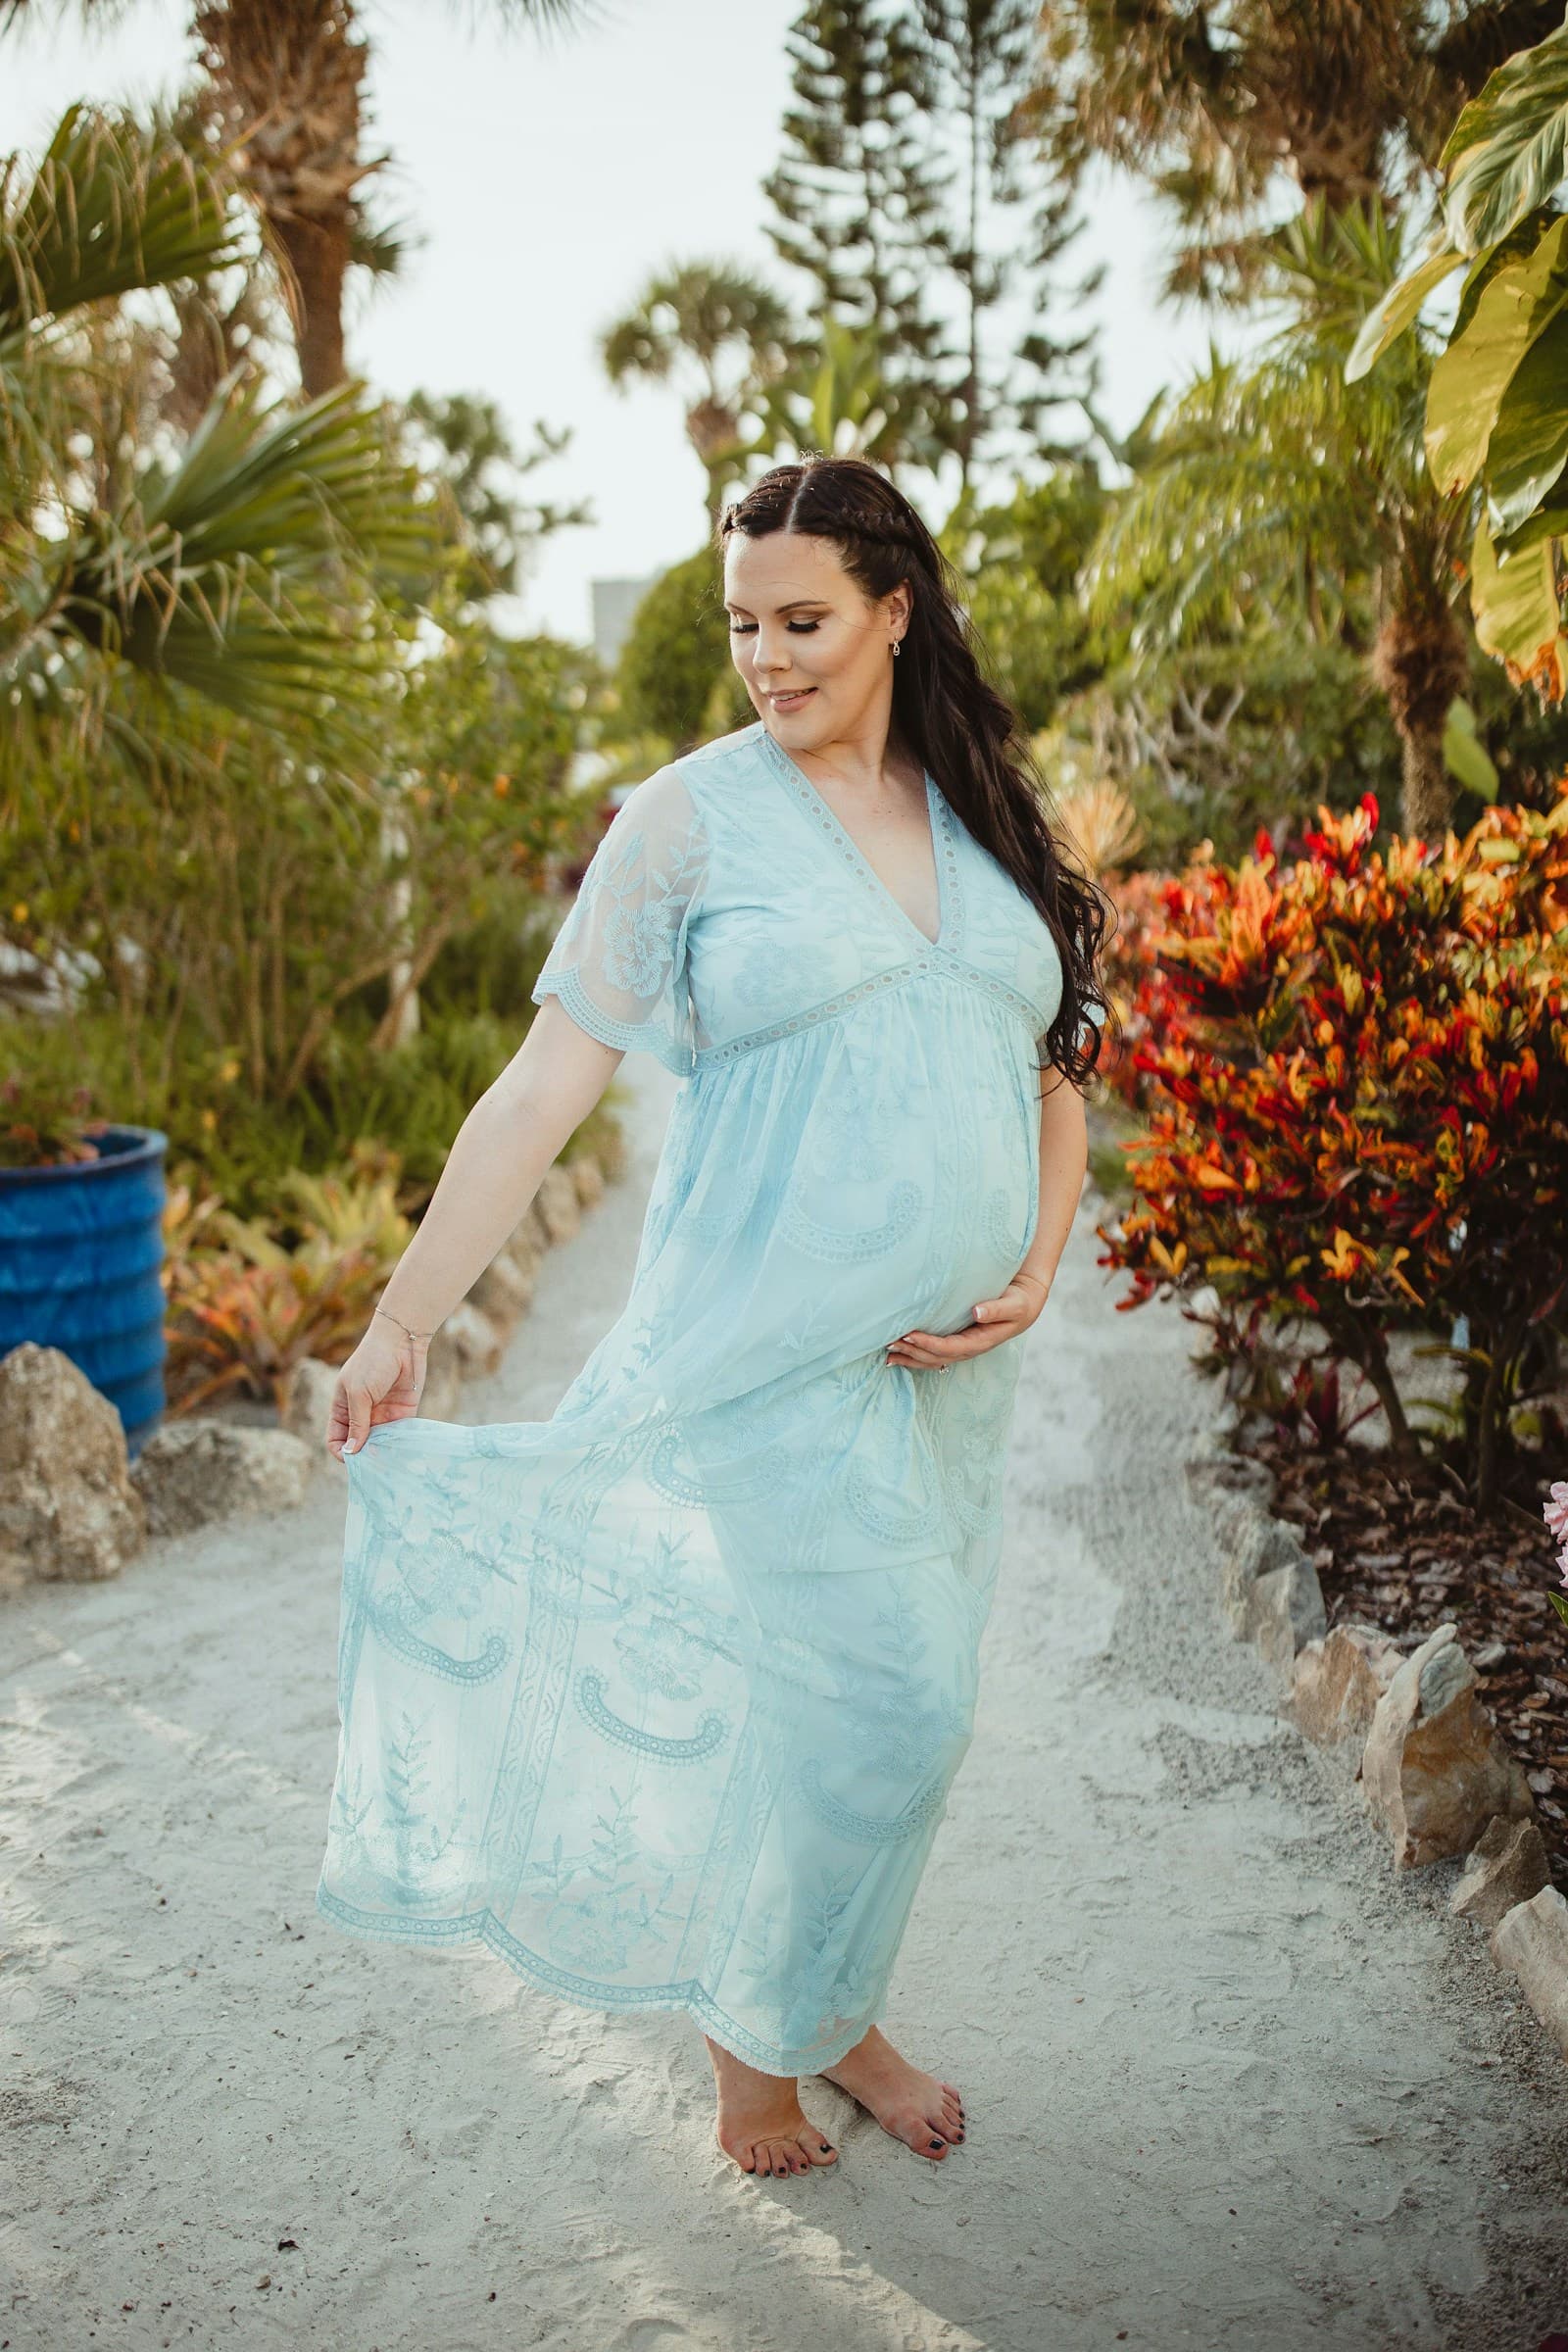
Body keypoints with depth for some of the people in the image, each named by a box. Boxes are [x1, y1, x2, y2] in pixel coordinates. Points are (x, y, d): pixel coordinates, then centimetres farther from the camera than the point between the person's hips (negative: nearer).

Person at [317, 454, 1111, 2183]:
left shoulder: (985, 815, 10)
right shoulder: (689, 819, -4)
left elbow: (1058, 1065, 15)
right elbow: (548, 1082, -9)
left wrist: (1036, 1271, -1)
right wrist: (403, 1320, -15)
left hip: (952, 1361, 5)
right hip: (769, 1352, -5)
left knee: (897, 1696, 12)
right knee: (874, 1695, -4)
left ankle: (831, 2012, 33)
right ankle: (753, 2044, 20)